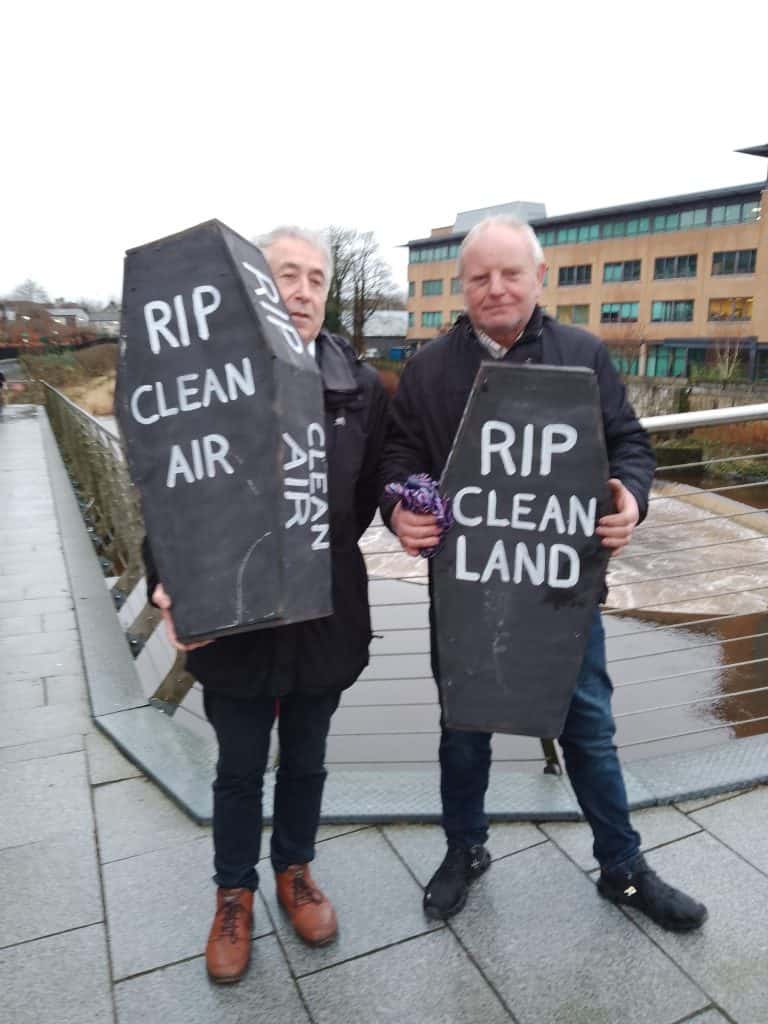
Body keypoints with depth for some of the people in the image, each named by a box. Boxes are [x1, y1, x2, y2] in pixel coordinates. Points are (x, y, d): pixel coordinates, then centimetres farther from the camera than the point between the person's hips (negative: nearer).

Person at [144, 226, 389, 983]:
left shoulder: (360, 388, -5)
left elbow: (368, 493, 2)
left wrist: (320, 557, -4)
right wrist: (170, 586, -20)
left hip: (325, 616, 2)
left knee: (305, 760, 23)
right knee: (239, 769, 19)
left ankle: (294, 871, 50)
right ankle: (235, 894, 45)